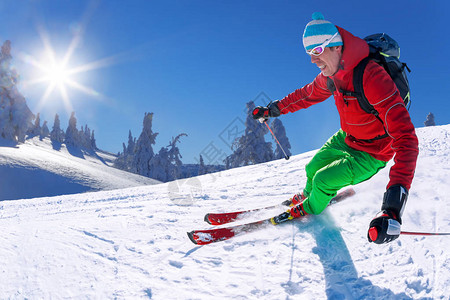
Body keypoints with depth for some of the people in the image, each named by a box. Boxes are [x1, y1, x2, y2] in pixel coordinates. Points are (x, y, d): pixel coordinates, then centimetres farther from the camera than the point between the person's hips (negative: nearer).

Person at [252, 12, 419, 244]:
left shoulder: (372, 78, -39)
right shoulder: (331, 74, -14)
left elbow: (405, 138, -46)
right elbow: (308, 94, 11)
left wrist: (394, 204, -56)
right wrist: (273, 109, 15)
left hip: (370, 154, -7)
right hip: (346, 138, 7)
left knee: (322, 180, -8)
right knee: (312, 169, 14)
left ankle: (311, 209, 26)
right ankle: (308, 195, 48)